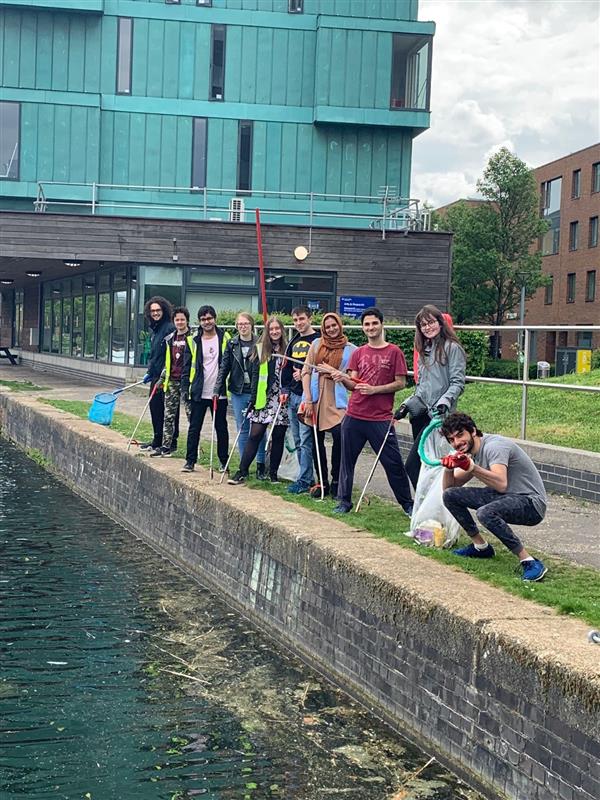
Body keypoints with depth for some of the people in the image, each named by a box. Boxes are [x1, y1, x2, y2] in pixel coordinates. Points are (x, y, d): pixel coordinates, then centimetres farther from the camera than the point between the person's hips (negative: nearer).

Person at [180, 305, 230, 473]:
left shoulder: (225, 338, 2)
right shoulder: (194, 341, 4)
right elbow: (187, 366, 5)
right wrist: (185, 387, -3)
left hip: (219, 393, 0)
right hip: (198, 393, 1)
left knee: (221, 428, 8)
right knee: (194, 427, 1)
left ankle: (224, 461, 17)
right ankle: (190, 460, 8)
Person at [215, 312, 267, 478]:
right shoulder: (232, 344, 6)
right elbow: (224, 367, 6)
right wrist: (218, 388, -2)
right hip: (238, 392, 3)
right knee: (242, 429, 7)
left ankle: (261, 466, 8)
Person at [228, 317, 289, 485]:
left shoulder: (287, 350, 7)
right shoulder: (260, 350, 4)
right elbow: (255, 375, 2)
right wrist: (253, 399, -3)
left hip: (282, 401, 1)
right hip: (264, 399, -1)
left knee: (278, 437, 5)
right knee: (255, 435, -6)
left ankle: (273, 473, 15)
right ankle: (242, 472, -4)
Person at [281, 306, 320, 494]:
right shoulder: (293, 341, 17)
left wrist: (305, 374, -16)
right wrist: (285, 390, 12)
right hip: (293, 396, 8)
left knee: (305, 440, -8)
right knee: (298, 441, 11)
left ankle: (303, 481, -5)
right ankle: (307, 477, 18)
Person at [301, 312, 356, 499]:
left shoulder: (350, 349, 4)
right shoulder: (317, 344, 9)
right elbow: (306, 371, 5)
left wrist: (333, 371, -11)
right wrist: (308, 399, -2)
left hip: (337, 401, -2)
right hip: (316, 399, 3)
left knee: (339, 436, -16)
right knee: (317, 440, 6)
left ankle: (336, 480, -1)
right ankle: (323, 482, 17)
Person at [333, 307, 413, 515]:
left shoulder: (394, 352, 0)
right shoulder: (358, 353, 12)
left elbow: (400, 383, -3)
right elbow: (353, 385, 9)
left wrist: (374, 389, -14)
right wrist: (343, 379, -13)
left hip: (381, 418, -4)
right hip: (354, 416, 4)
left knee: (393, 462, -1)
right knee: (347, 459, 6)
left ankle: (407, 503, 11)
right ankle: (344, 501, 17)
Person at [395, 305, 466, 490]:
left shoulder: (452, 348, -4)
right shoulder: (424, 350, 20)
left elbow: (458, 383, -11)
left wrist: (445, 401, -25)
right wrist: (407, 404, 15)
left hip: (437, 414, -8)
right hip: (420, 412, 8)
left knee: (412, 465, -15)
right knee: (423, 463, 6)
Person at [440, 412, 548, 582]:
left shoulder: (494, 445, -20)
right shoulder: (471, 453, 9)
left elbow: (501, 484, -36)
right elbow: (449, 487, 14)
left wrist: (471, 467, -43)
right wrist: (449, 468, -6)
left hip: (531, 503, -9)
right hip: (502, 497, 9)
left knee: (485, 513, -37)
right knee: (450, 496, 2)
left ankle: (529, 563, -27)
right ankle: (481, 547, 14)